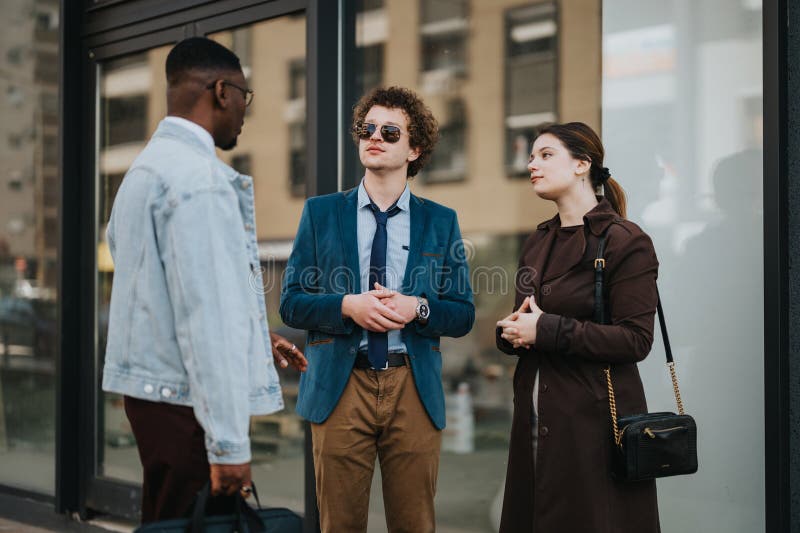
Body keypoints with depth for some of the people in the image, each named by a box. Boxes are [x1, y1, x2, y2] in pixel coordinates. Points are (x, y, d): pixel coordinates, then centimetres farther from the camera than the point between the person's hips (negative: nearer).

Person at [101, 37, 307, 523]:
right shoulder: (201, 178, -16)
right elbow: (207, 313, -22)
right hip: (188, 405, -10)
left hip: (150, 389, 10)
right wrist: (229, 443, -21)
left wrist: (253, 339, 23)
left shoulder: (145, 169, 14)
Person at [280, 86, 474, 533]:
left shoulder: (441, 222, 8)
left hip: (414, 390, 1)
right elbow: (291, 303, 3)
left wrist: (417, 308, -14)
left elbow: (463, 314, 6)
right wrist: (348, 305, -15)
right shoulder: (321, 213, 7)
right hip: (341, 388, 0)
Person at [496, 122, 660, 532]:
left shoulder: (625, 241, -9)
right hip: (535, 416, 7)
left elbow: (636, 340, -16)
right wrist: (511, 332, -1)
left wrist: (547, 330, -19)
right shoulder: (538, 242, 14)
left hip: (595, 419, -7)